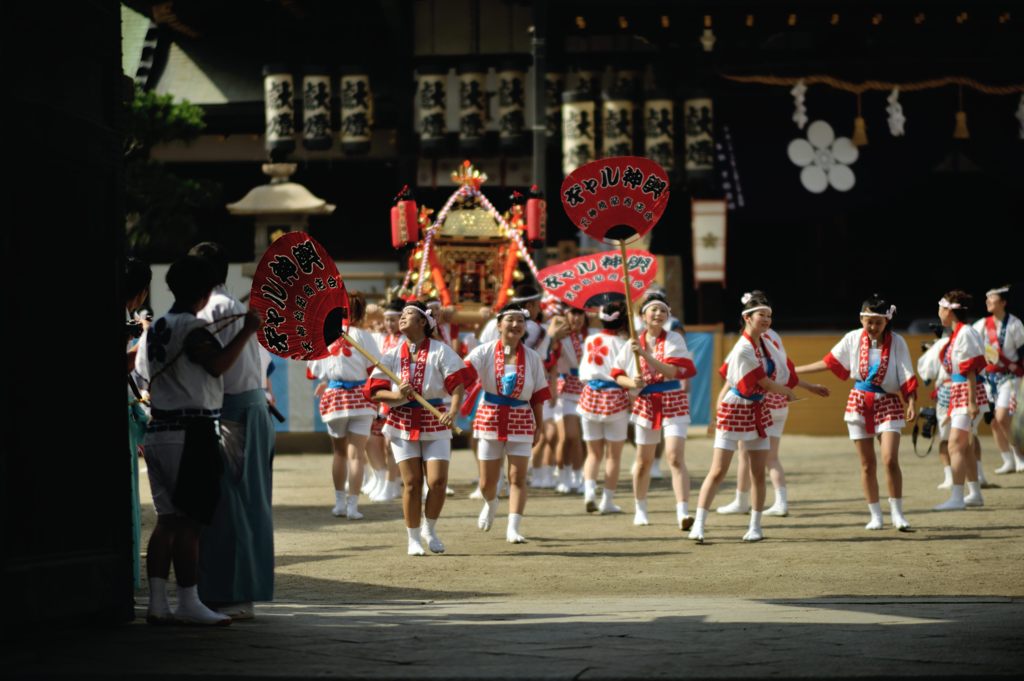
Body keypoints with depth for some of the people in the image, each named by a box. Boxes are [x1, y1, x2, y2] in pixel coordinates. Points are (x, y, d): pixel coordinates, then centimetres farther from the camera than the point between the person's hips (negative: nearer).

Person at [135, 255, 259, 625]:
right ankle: (189, 602, -4)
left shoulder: (155, 329, 15)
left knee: (167, 518, 10)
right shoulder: (192, 328, -12)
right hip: (190, 431, -9)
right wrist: (247, 331, -17)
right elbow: (218, 363, -25)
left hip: (158, 429, 9)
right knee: (189, 520, -6)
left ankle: (157, 602, 8)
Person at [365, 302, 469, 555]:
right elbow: (374, 391, 3)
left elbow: (458, 385, -12)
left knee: (438, 481, -8)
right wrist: (396, 396, -17)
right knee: (412, 483, -1)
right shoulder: (392, 355, 6)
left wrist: (453, 411, -30)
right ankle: (413, 538, 13)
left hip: (435, 422, -1)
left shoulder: (440, 351, -3)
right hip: (403, 422, 1)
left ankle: (430, 529, 17)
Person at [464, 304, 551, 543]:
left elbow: (538, 395, 7)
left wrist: (539, 426, 8)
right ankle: (491, 503, 43)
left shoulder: (532, 358, 1)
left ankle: (513, 528, -4)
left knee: (518, 477, -7)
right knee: (487, 482, 8)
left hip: (521, 420, 1)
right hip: (490, 418, -1)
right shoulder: (485, 352, -6)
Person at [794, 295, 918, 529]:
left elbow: (907, 377, -8)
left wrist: (912, 403, -21)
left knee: (890, 460, -15)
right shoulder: (853, 338, -2)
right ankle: (875, 516, 12)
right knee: (867, 464, 4)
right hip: (859, 402, 3)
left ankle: (897, 513, -5)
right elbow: (830, 362, 8)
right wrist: (794, 370, 9)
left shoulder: (896, 342, -9)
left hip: (888, 404, -2)